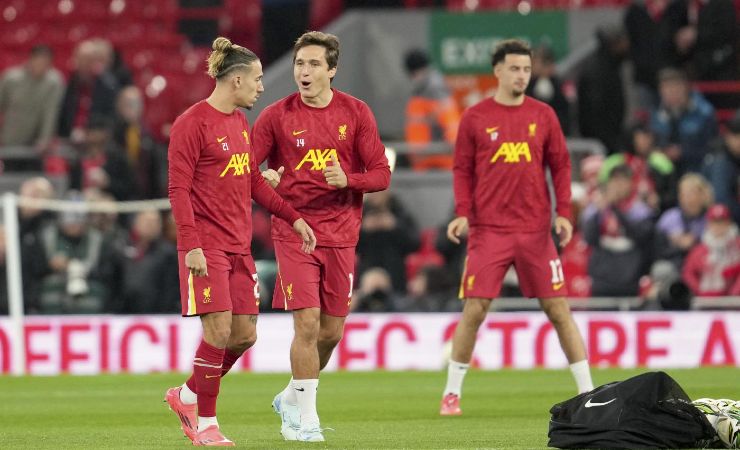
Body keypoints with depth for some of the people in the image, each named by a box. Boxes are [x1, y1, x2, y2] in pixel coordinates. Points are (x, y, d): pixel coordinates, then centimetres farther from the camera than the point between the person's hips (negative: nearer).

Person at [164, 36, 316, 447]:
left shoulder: (239, 123, 16)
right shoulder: (192, 124, -10)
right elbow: (179, 189, -14)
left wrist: (293, 217, 17)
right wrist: (191, 244, -21)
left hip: (238, 247, 8)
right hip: (206, 247, -8)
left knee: (244, 335, 6)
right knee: (219, 330, -12)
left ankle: (186, 397, 24)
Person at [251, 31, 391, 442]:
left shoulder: (356, 113, 1)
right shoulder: (276, 116, -3)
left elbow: (381, 174, 2)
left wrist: (347, 180, -18)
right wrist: (265, 180, -23)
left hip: (340, 234, 3)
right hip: (294, 231, -3)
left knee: (332, 331, 7)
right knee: (307, 323, -12)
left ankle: (292, 398, 31)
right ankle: (307, 419, -1)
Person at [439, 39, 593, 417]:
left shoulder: (543, 115, 7)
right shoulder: (475, 117, 3)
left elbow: (560, 165, 9)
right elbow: (462, 170, 5)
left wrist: (563, 212, -2)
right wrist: (462, 213, -7)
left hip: (535, 230, 1)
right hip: (488, 230, -1)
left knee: (558, 308, 1)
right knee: (474, 310, -5)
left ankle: (588, 392, 5)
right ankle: (452, 394, 7)